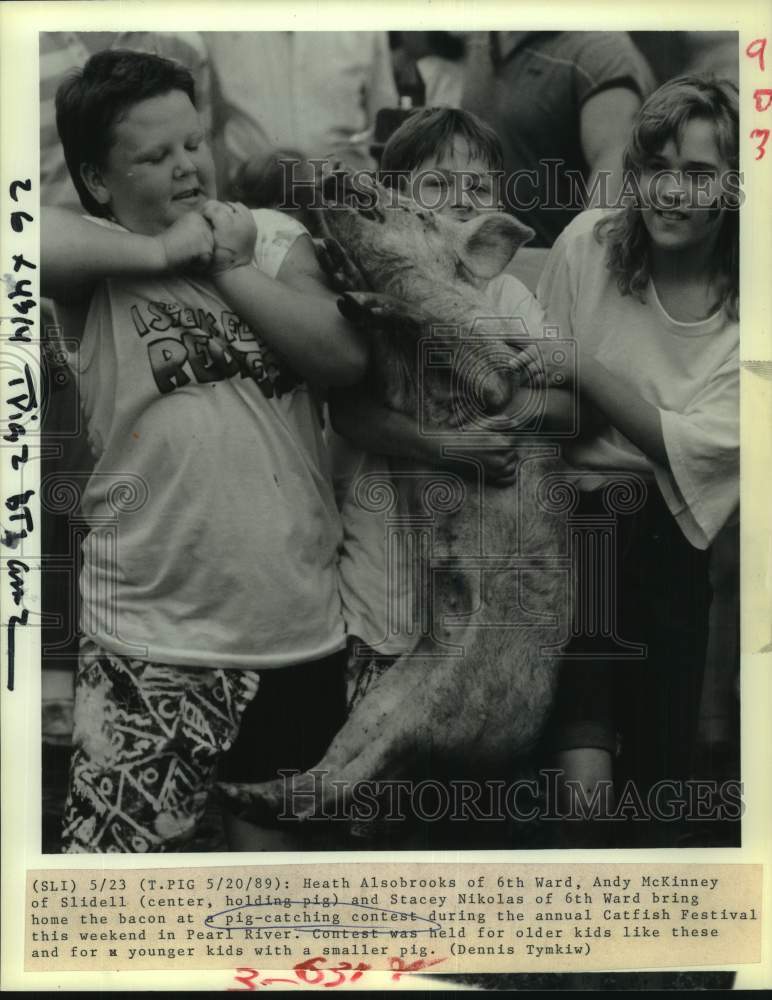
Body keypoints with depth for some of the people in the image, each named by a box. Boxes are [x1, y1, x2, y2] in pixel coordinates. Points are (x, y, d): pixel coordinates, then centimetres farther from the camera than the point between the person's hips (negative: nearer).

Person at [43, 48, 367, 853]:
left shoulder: (271, 237, 6)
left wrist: (228, 268, -11)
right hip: (160, 632, -4)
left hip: (297, 613, 4)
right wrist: (162, 251, -18)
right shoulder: (96, 261, -4)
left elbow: (344, 357, -7)